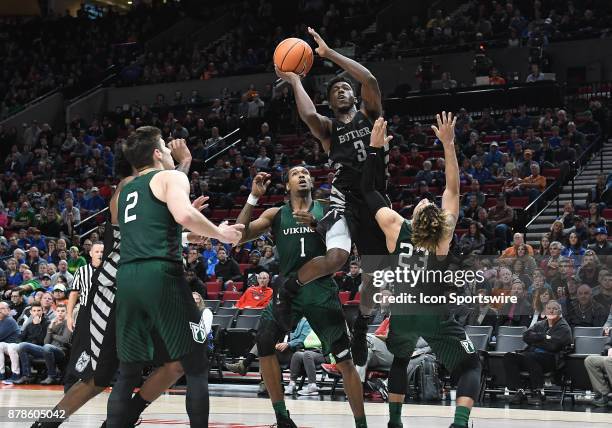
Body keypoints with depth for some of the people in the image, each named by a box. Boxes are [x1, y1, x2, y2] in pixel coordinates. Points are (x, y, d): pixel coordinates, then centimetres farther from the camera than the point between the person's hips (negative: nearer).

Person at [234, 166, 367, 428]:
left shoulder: (326, 211, 7)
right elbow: (239, 236, 1)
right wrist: (253, 197, -8)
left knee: (344, 359, -6)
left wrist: (318, 223, -15)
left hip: (321, 290, -1)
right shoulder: (276, 214, 10)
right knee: (264, 342, -18)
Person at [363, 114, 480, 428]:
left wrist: (375, 148, -6)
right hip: (435, 315, -3)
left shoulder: (396, 229, -11)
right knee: (471, 366, 9)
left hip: (403, 313, 3)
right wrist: (448, 145, -16)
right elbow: (452, 189, -11)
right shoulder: (444, 236, -14)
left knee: (399, 360, 32)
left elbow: (367, 191, -4)